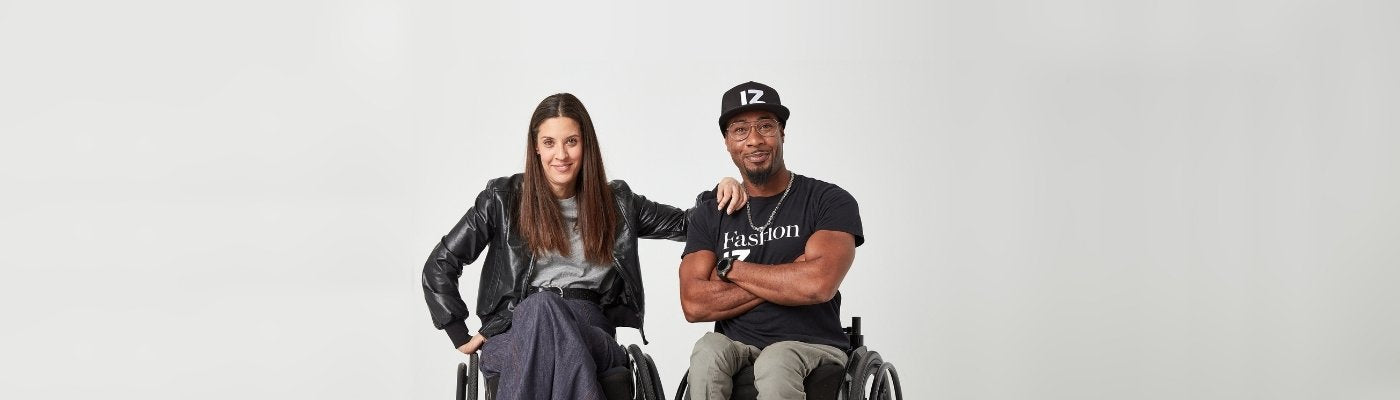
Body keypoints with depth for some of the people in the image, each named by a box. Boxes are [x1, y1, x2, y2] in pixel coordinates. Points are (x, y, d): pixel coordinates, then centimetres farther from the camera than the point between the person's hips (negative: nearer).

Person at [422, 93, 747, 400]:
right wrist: (463, 338, 5)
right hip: (516, 337, -1)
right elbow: (439, 268, 12)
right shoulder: (504, 198, 11)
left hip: (591, 337, 1)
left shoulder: (616, 202, 18)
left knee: (541, 309, -36)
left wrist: (720, 192, 1)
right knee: (539, 304, -38)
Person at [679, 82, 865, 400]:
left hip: (811, 346, -3)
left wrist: (730, 269, -6)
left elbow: (819, 284, -20)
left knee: (774, 365, -36)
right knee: (708, 351, -31)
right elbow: (694, 304, -4)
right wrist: (788, 280, -10)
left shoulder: (830, 201, -1)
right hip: (736, 347, 3)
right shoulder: (710, 212, 10)